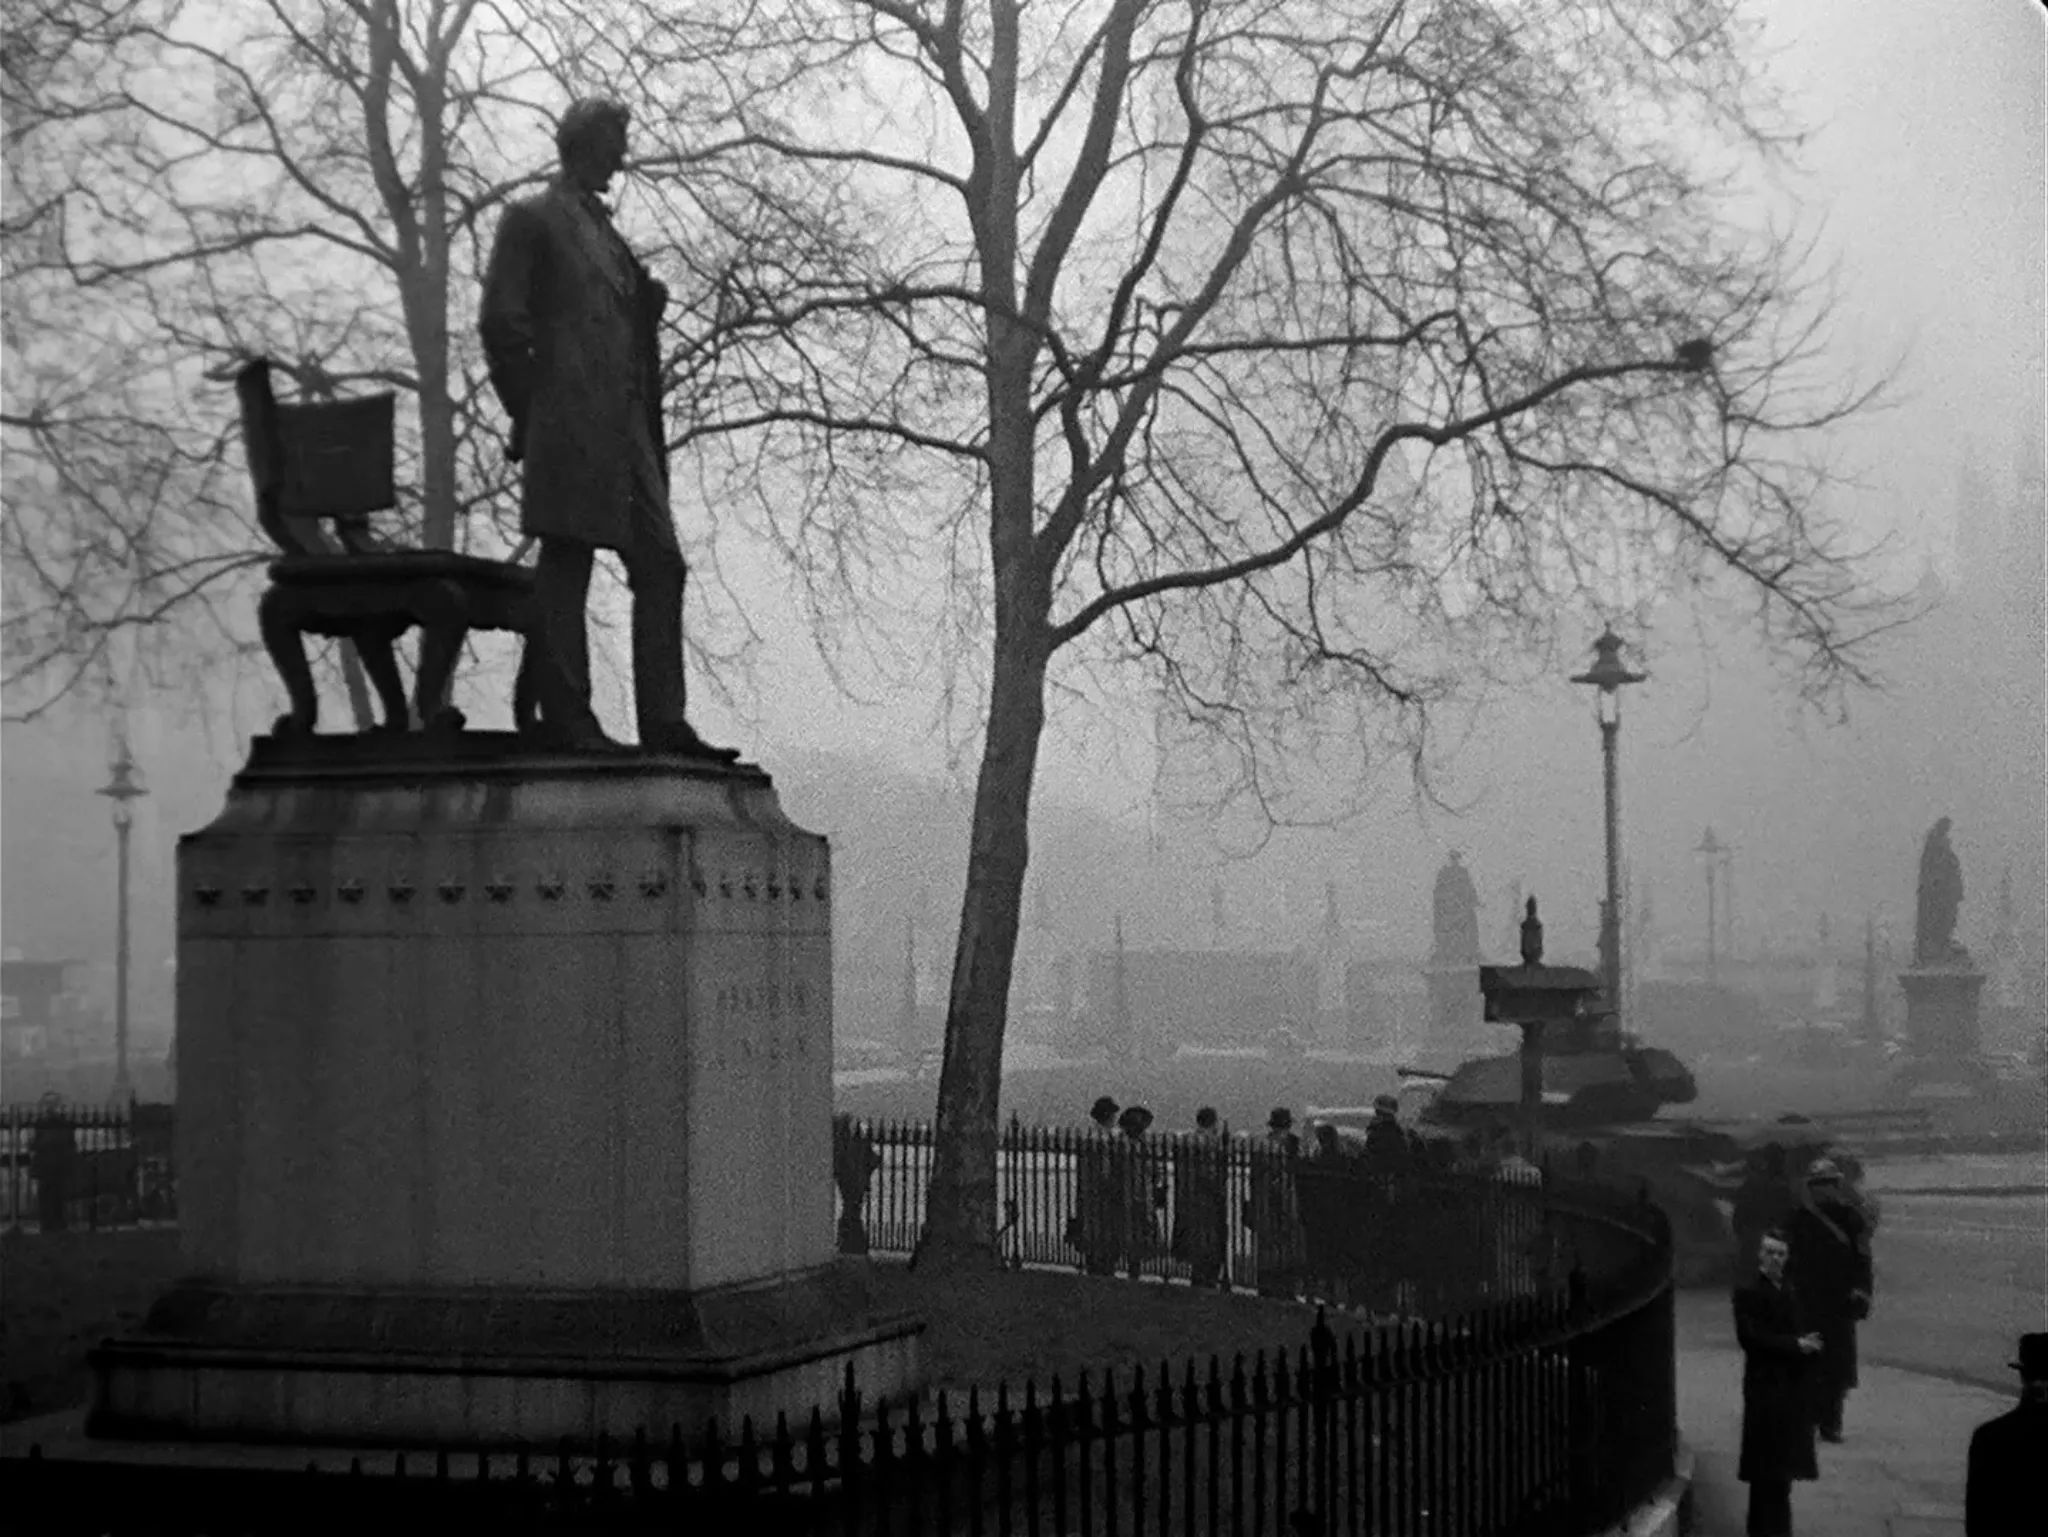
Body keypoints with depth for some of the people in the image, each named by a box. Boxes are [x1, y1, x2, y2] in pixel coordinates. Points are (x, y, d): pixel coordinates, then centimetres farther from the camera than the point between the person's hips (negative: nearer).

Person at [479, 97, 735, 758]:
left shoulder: (603, 229, 26)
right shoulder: (532, 220, 2)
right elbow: (501, 320, -6)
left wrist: (647, 297, 10)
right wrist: (531, 408, -6)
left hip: (625, 429, 8)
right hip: (568, 425, -8)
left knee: (660, 566, 0)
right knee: (565, 566, -6)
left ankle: (664, 723, -1)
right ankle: (566, 719, -4)